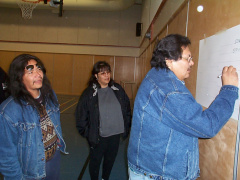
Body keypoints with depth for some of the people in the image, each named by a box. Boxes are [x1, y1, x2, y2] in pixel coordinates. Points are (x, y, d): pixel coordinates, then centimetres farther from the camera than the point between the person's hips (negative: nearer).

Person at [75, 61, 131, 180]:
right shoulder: (89, 93, -11)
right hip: (98, 137, -3)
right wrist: (87, 133, -4)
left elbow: (127, 109, 7)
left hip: (115, 134, 4)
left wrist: (126, 127, 5)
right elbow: (81, 115, -5)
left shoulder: (118, 90, -1)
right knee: (95, 161, 16)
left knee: (110, 160, 22)